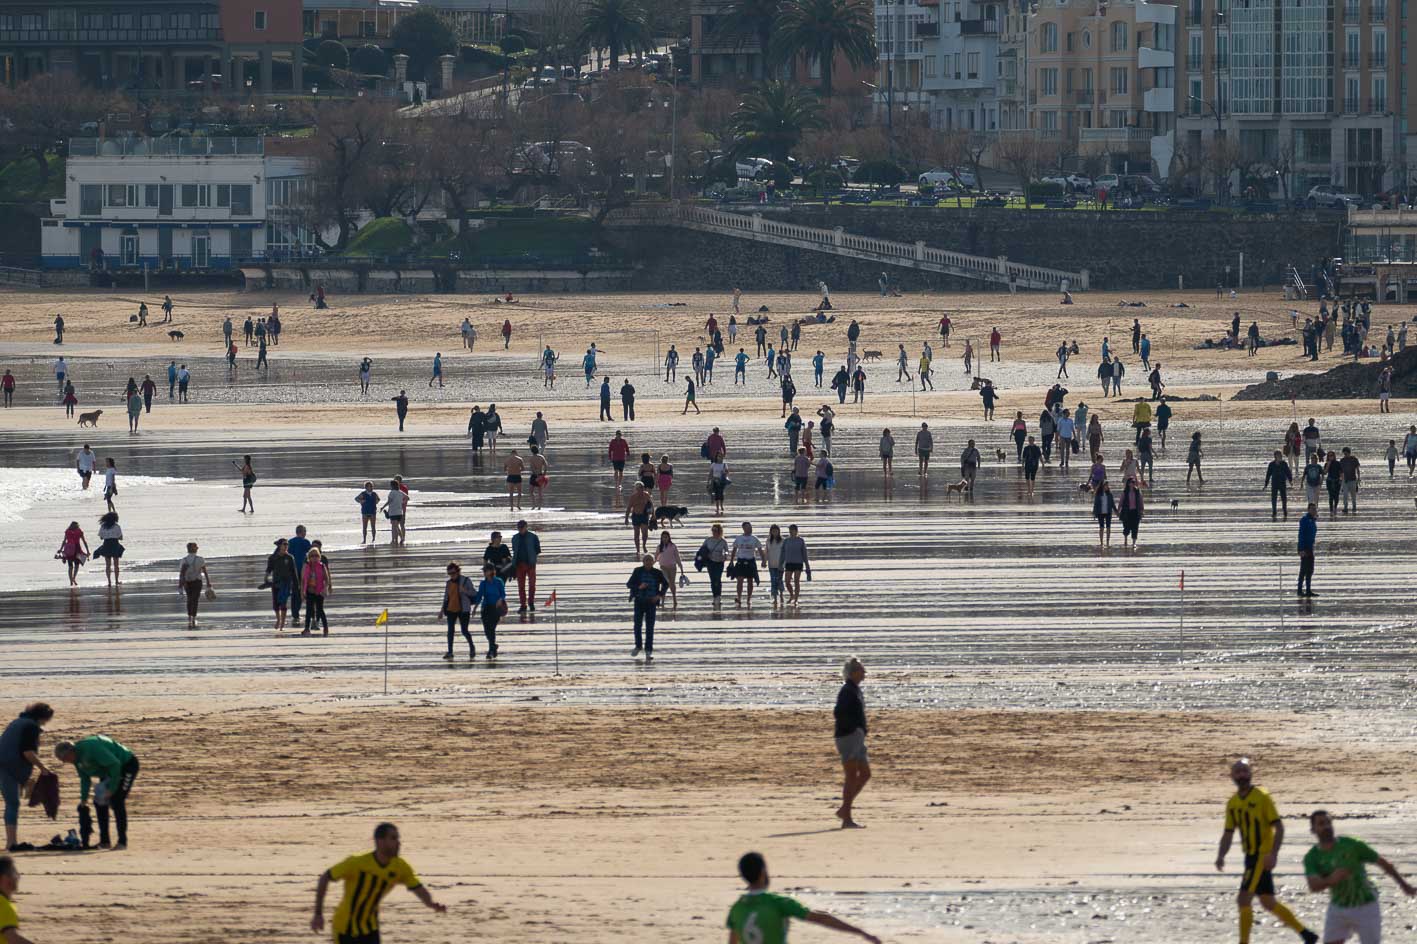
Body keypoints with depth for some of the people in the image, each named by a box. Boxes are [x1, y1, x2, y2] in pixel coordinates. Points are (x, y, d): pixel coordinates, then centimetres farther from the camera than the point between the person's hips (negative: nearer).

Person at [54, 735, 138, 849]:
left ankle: (122, 842, -15)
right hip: (108, 771, 10)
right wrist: (84, 798, 4)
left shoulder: (90, 748, -33)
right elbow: (85, 779, 12)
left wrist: (112, 788, -29)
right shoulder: (77, 758, -2)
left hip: (126, 765, -10)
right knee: (99, 802, 4)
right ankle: (104, 841, 9)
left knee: (116, 801, -18)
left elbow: (114, 764, -33)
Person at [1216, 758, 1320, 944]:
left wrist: (1273, 855, -22)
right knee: (1268, 903, 12)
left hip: (1263, 857, -8)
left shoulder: (1262, 796, -10)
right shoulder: (1233, 803, 11)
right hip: (1251, 857, 8)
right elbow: (1228, 834, 15)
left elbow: (1279, 827, -12)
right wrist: (1221, 856, -1)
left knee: (1243, 899, -12)